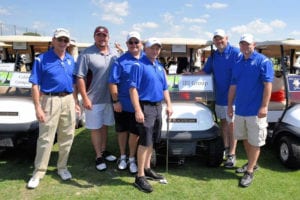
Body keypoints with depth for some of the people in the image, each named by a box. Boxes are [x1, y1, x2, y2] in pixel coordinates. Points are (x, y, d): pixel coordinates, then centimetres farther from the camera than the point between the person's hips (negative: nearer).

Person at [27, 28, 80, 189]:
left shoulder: (71, 60, 10)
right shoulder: (42, 59, -5)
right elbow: (35, 85, -8)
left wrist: (76, 102, 12)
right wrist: (38, 107, -15)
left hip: (68, 100, 5)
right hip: (50, 101, -5)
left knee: (67, 137, 11)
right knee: (45, 138, -1)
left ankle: (62, 167, 27)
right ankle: (38, 172, 10)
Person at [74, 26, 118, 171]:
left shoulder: (114, 54, 5)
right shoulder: (86, 54, -10)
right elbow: (80, 77, -12)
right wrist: (85, 98, -17)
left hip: (110, 98, 5)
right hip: (94, 99, -5)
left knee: (105, 125, 18)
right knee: (95, 128, 6)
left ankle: (103, 150, 35)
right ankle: (98, 156, 19)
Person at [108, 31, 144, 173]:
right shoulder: (121, 61, -5)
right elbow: (113, 82, -7)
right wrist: (115, 101, -11)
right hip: (122, 104, -1)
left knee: (135, 132, 8)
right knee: (122, 131, 14)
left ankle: (132, 159, 27)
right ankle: (123, 157, 33)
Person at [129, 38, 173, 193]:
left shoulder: (160, 67, 15)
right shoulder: (140, 65, -10)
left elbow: (164, 88, 21)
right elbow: (133, 88, -17)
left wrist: (169, 105, 12)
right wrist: (137, 110, -24)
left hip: (158, 106, 8)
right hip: (145, 106, -8)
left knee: (151, 141, 15)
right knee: (145, 142, -8)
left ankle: (147, 169, 28)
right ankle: (140, 177, 1)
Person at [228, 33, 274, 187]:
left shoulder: (263, 61, -8)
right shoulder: (237, 64, 10)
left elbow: (268, 85, -13)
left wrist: (264, 106, -18)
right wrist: (230, 105, 11)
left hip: (256, 110, -6)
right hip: (240, 109, 6)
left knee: (254, 141, 3)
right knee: (245, 138, 17)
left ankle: (250, 171, 12)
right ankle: (252, 164, 34)